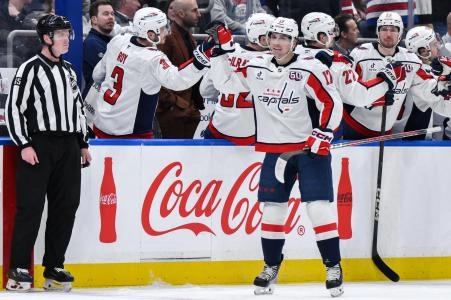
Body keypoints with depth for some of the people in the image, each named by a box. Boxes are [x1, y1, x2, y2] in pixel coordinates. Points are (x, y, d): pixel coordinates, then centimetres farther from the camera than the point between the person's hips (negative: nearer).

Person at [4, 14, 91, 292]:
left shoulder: (69, 71, 18)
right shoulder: (31, 68, -4)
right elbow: (14, 108, -8)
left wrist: (83, 143, 19)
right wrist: (24, 145, -14)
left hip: (68, 147, 7)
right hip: (38, 146, -7)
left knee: (66, 207, 4)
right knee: (31, 207, -9)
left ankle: (54, 268, 11)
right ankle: (18, 269, -8)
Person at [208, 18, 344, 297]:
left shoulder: (310, 69, -12)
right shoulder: (255, 68, 4)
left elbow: (332, 103, -11)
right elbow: (223, 80, 15)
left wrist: (322, 135, -18)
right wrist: (222, 51, 1)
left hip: (310, 148, -5)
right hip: (275, 150, 5)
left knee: (320, 206, -9)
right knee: (272, 207, 5)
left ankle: (334, 267, -1)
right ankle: (271, 266, 18)